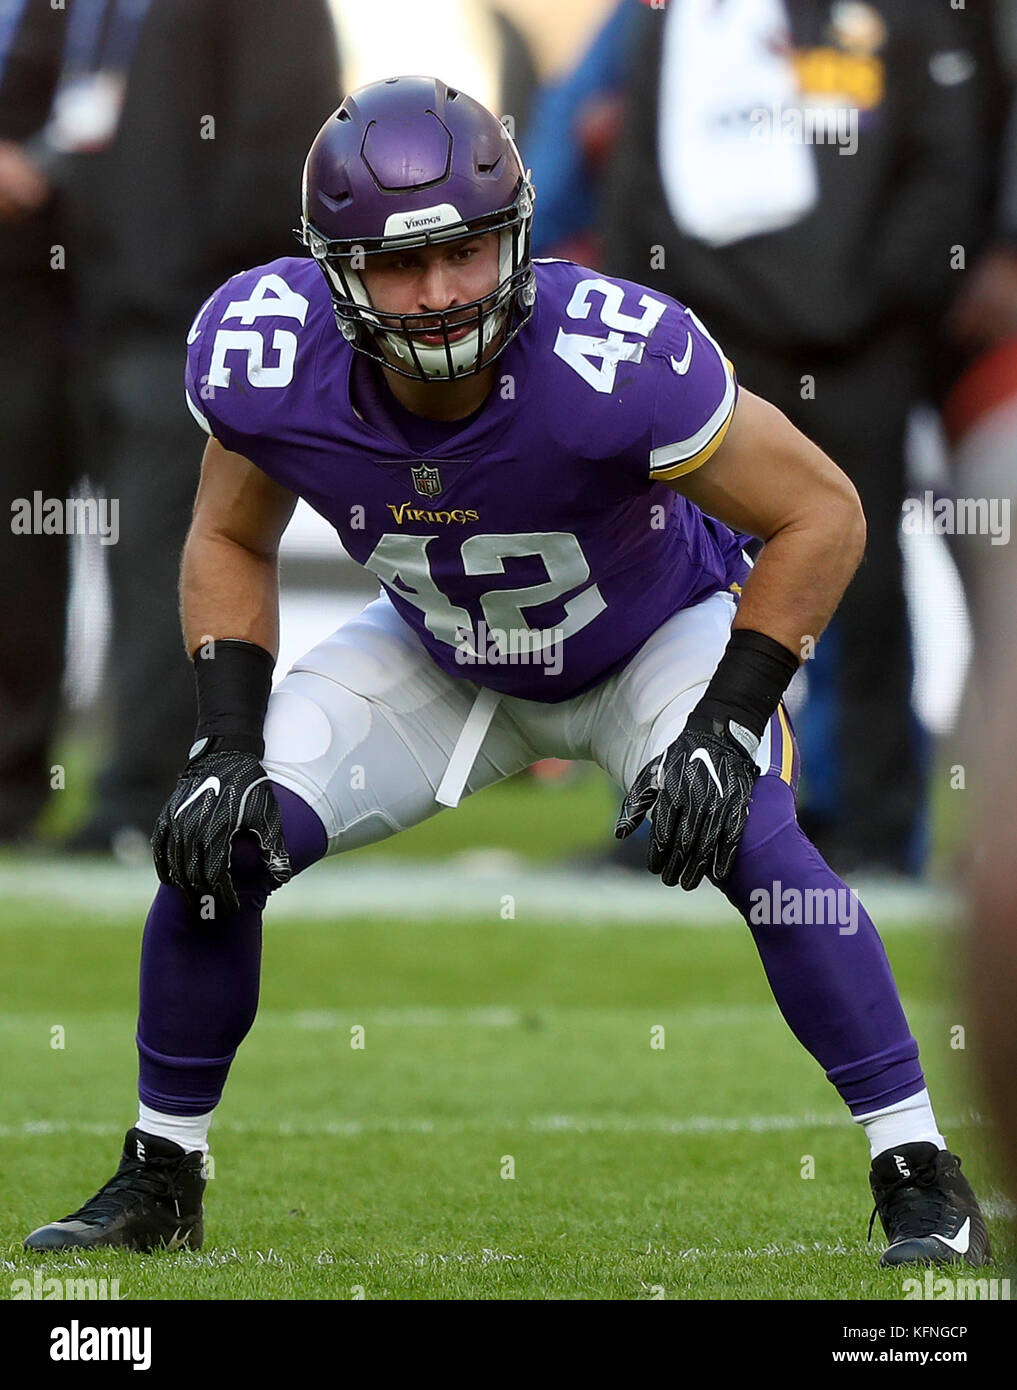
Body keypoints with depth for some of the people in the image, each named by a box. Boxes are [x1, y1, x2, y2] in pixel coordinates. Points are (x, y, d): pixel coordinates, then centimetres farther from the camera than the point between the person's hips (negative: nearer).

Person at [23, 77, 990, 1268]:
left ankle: (921, 1178, -14)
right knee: (212, 844, -9)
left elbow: (822, 518, -26)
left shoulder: (613, 358, -41)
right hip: (439, 657, 3)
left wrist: (727, 725, -30)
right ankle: (157, 1178, 14)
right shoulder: (267, 359, -29)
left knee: (751, 845, -29)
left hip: (659, 635, -3)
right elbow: (232, 542, -6)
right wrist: (229, 745, -16)